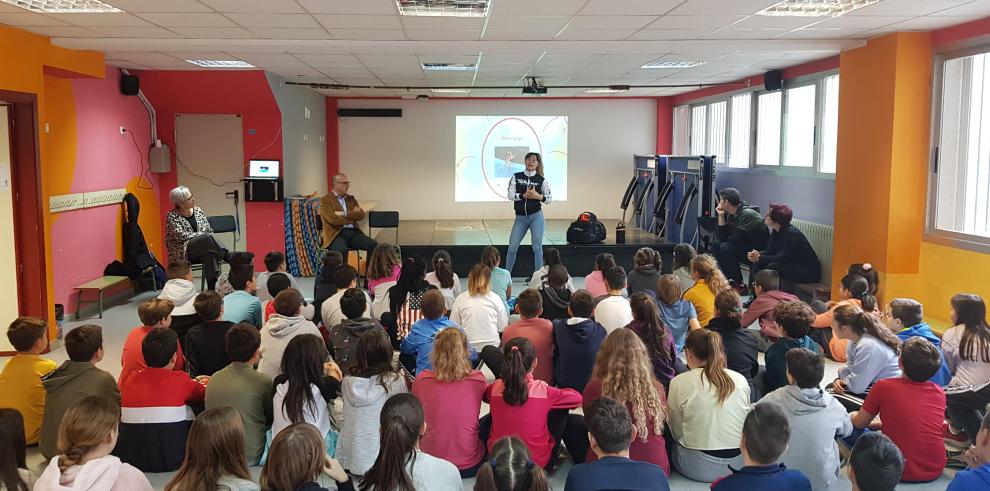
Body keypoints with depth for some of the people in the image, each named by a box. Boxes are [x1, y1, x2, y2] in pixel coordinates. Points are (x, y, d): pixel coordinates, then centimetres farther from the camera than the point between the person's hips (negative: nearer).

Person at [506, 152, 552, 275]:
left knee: (537, 247, -2)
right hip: (520, 217, 1)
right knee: (512, 247, 1)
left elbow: (548, 198, 5)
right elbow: (510, 195, -6)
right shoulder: (516, 177, 2)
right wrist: (524, 195, -19)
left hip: (536, 216, -1)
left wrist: (539, 196, -15)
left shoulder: (542, 180, 1)